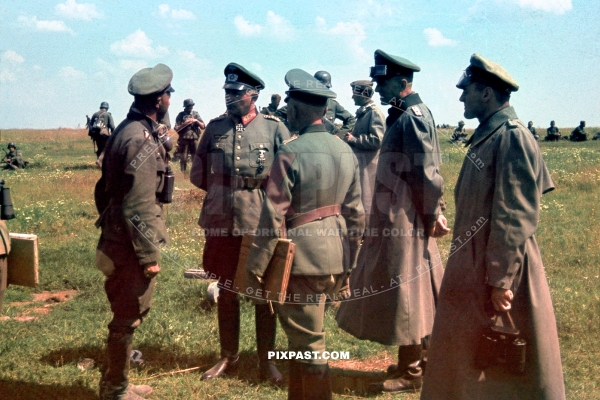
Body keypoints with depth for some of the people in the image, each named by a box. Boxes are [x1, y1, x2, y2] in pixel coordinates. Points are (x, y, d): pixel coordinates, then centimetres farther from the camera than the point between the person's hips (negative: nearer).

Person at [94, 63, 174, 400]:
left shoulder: (126, 131, 10)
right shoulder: (142, 140, -21)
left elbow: (105, 188, 16)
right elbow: (139, 207, -24)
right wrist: (150, 255, -19)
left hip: (116, 238, 10)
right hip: (131, 246, -10)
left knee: (129, 315, 19)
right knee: (128, 318, 3)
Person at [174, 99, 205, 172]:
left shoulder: (196, 114, 8)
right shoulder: (181, 115, 1)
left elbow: (203, 126, 6)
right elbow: (177, 128, -4)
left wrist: (196, 121, -10)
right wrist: (184, 123, -16)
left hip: (194, 139, 2)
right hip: (184, 140, -2)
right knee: (183, 159, 0)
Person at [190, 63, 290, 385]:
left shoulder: (274, 128, -4)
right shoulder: (215, 127, 4)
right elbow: (198, 173, 11)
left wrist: (263, 188, -7)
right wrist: (223, 191, 5)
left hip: (262, 224, -2)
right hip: (222, 223, 3)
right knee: (226, 291, 13)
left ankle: (266, 361, 20)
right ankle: (228, 356, 29)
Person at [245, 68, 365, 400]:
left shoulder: (290, 153, -16)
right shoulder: (346, 151, 6)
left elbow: (273, 217, -17)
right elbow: (356, 213, 10)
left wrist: (256, 265, -9)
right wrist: (349, 261, 18)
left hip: (302, 257, -8)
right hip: (336, 257, 8)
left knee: (308, 344, 4)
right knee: (303, 336, 22)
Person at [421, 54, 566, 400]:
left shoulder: (512, 137, -18)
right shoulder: (486, 135, 11)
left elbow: (515, 217, -22)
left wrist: (501, 280, -22)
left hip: (500, 269, -9)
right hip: (473, 267, 9)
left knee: (508, 364, 6)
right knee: (465, 353, 19)